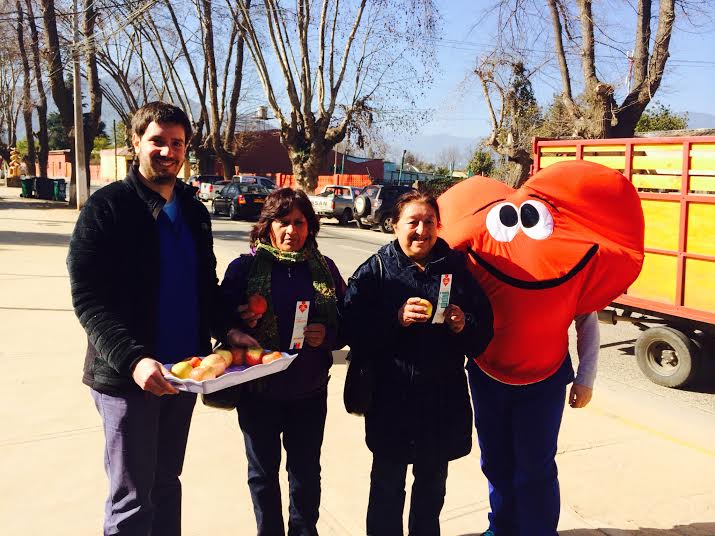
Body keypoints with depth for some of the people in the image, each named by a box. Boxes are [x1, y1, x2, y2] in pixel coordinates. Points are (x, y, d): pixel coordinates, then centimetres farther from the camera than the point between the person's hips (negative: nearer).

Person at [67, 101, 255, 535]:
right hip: (127, 376, -5)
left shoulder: (195, 212, 9)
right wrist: (132, 359, -27)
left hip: (183, 371, 6)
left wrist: (227, 331, -3)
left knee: (166, 484, 19)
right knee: (132, 499, 4)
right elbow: (88, 299, -15)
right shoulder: (107, 207, -9)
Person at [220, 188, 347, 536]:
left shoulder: (324, 268, 0)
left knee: (306, 470, 17)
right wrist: (241, 323, -26)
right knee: (263, 471, 16)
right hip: (258, 390, -1)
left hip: (309, 391, 2)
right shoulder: (245, 267, -7)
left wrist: (327, 335, -16)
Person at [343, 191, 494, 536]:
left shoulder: (457, 268, 4)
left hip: (445, 397, 3)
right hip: (391, 396, -3)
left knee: (433, 482, 20)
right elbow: (354, 331, -14)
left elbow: (484, 333, 4)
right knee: (388, 483, 11)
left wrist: (465, 325, -17)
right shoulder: (375, 270, -4)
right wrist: (396, 319, -27)